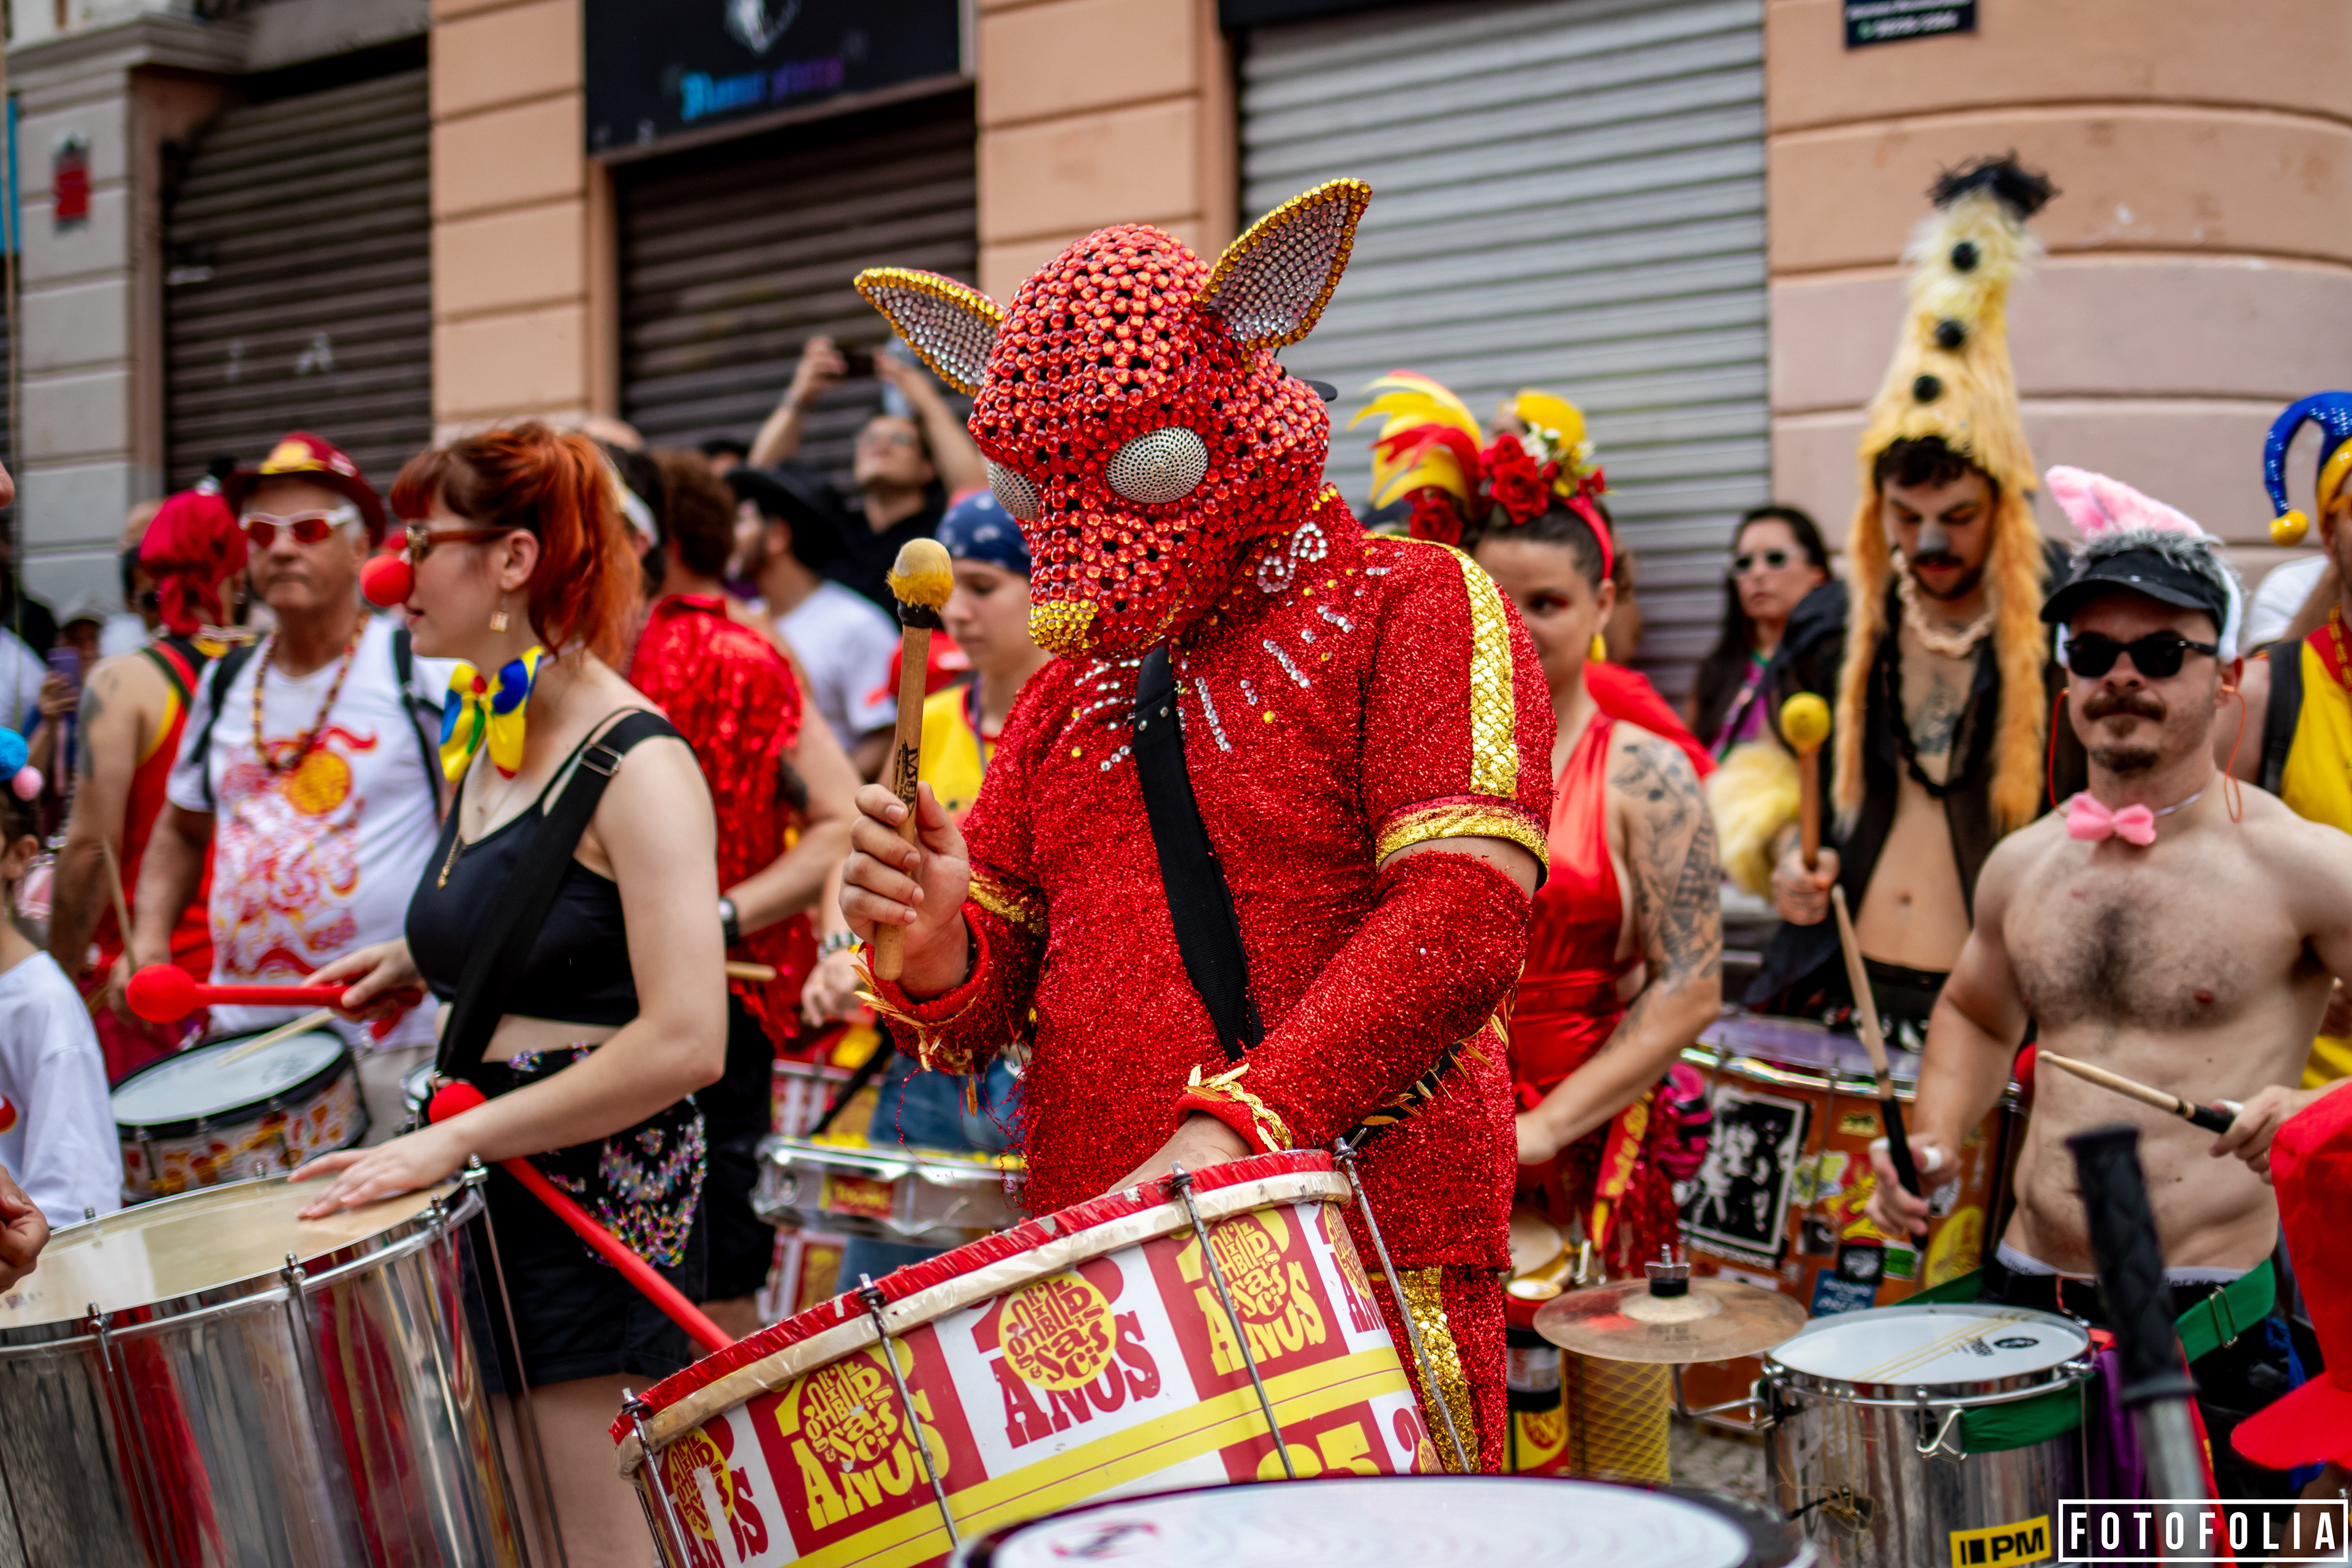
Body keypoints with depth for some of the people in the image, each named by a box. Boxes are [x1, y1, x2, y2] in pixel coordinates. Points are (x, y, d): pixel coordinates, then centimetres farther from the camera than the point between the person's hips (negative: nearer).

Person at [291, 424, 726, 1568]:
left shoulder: (638, 765, -16)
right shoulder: (489, 743, 11)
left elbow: (685, 1043, -24)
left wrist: (453, 1140, -21)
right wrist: (425, 962, 14)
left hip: (600, 1189, -8)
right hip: (494, 1181, 8)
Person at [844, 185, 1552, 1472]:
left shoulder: (1413, 609, -1)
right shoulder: (1072, 688, 18)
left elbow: (1467, 914, -16)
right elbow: (994, 1000, 16)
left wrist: (1240, 1120, -25)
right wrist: (937, 944, -8)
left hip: (1365, 1262, -5)